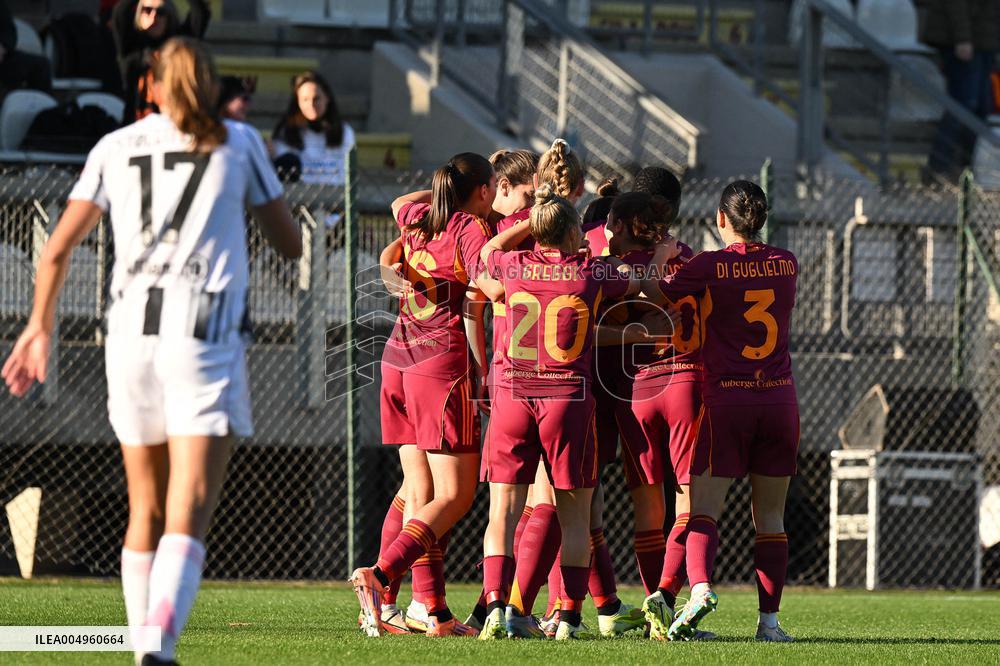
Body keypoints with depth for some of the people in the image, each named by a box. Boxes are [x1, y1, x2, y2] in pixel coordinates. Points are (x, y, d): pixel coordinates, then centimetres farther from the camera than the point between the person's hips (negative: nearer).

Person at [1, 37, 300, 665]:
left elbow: (58, 250, 12)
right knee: (188, 517, -12)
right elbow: (291, 242, 14)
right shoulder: (239, 142, 9)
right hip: (206, 338, -3)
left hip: (131, 332, 3)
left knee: (147, 511, 18)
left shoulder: (116, 148, 14)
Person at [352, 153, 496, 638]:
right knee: (454, 498, -7)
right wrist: (484, 374, -5)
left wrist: (443, 186, 42)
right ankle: (379, 575, -25)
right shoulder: (473, 230, -4)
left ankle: (434, 611, 1)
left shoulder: (417, 220, 14)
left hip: (398, 359, 7)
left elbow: (401, 202, 42)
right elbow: (472, 312, -9)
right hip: (444, 362, -7)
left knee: (419, 493, 7)